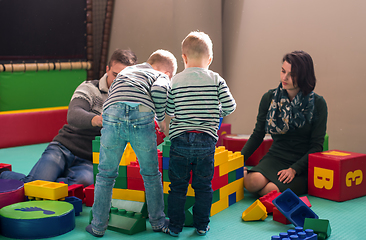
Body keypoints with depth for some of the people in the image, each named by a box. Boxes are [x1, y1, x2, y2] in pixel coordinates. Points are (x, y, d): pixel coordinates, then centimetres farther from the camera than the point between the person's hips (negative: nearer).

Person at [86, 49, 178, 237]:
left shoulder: (126, 71, 39)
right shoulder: (162, 77, 23)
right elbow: (159, 90, -1)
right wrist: (161, 119, 12)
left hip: (113, 115, 3)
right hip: (142, 117, -3)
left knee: (106, 174, 15)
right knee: (151, 174, 16)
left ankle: (98, 226, 20)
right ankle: (157, 222, 28)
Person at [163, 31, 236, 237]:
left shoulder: (176, 81, 0)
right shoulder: (216, 80, -1)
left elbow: (169, 111, 4)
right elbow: (230, 106, -2)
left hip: (180, 139, 0)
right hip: (207, 140, 0)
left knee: (178, 186, 10)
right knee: (203, 186, 13)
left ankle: (175, 226, 16)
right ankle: (202, 225, 20)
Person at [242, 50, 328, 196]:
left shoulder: (317, 104, -6)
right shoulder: (269, 98, 2)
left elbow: (317, 145, -5)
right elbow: (257, 135, 9)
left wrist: (294, 169, -19)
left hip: (303, 163, -2)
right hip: (275, 157, 2)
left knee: (274, 190, -31)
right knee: (254, 182, -31)